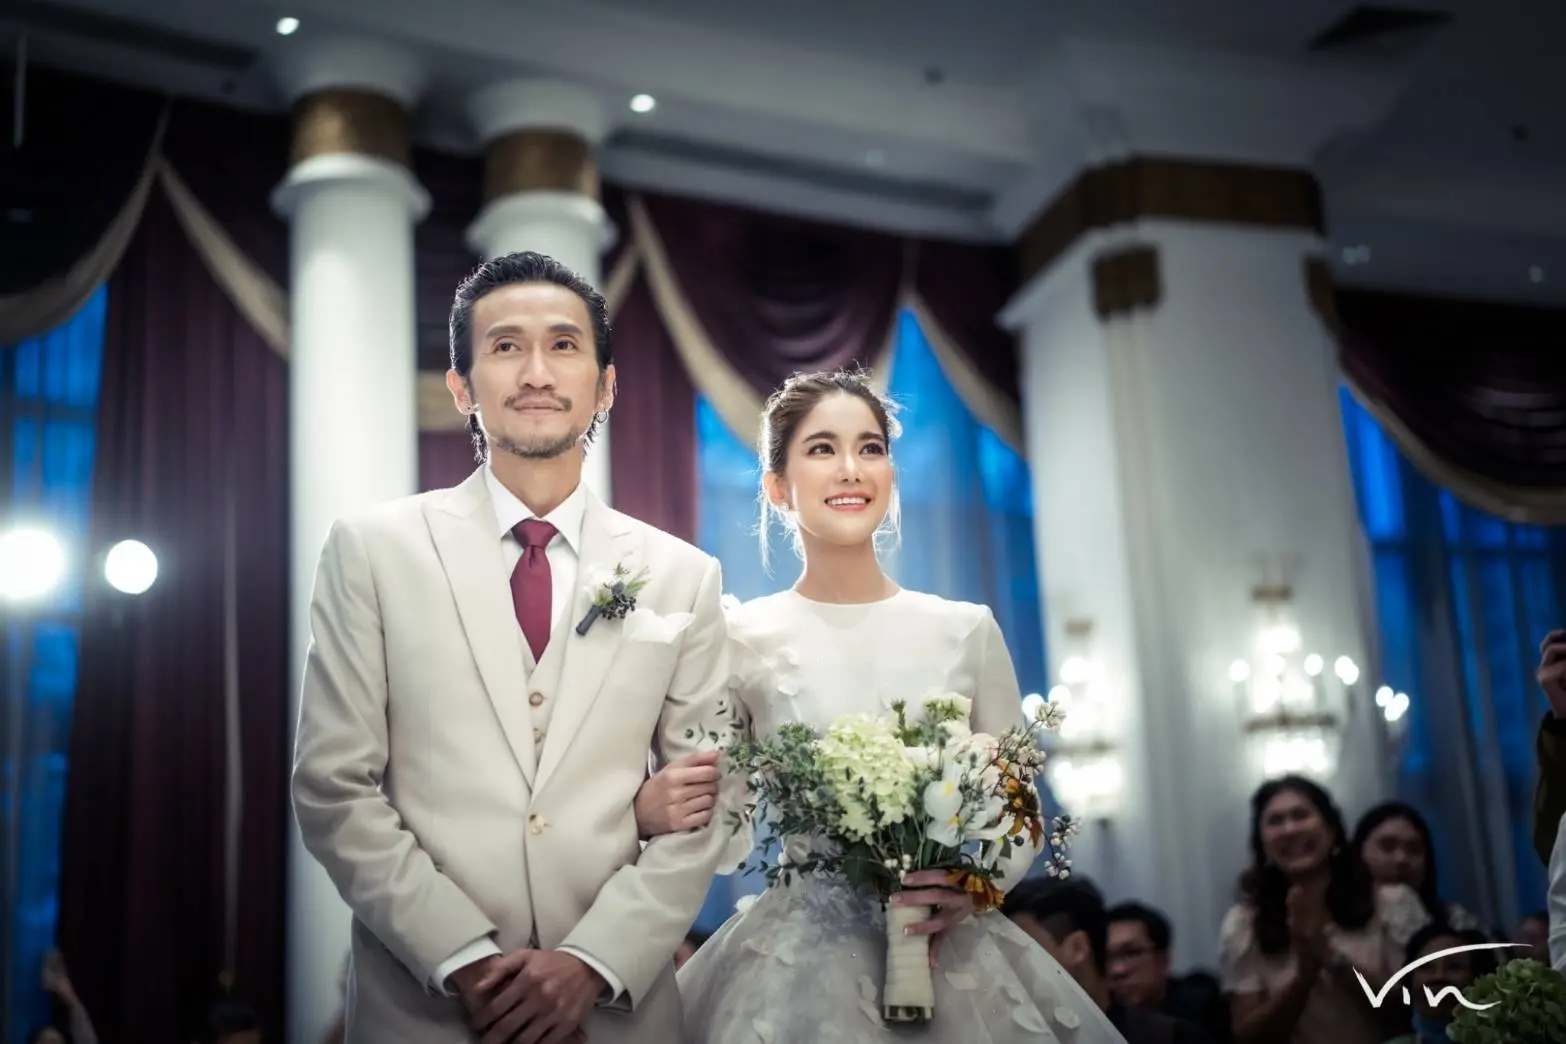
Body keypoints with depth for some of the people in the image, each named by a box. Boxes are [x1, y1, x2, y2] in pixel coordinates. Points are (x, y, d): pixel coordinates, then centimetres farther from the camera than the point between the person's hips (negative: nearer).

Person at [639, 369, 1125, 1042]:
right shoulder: (741, 639, -5)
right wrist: (653, 811, -22)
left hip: (954, 954, 2)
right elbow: (725, 832, -2)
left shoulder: (966, 630, 0)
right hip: (801, 957, -2)